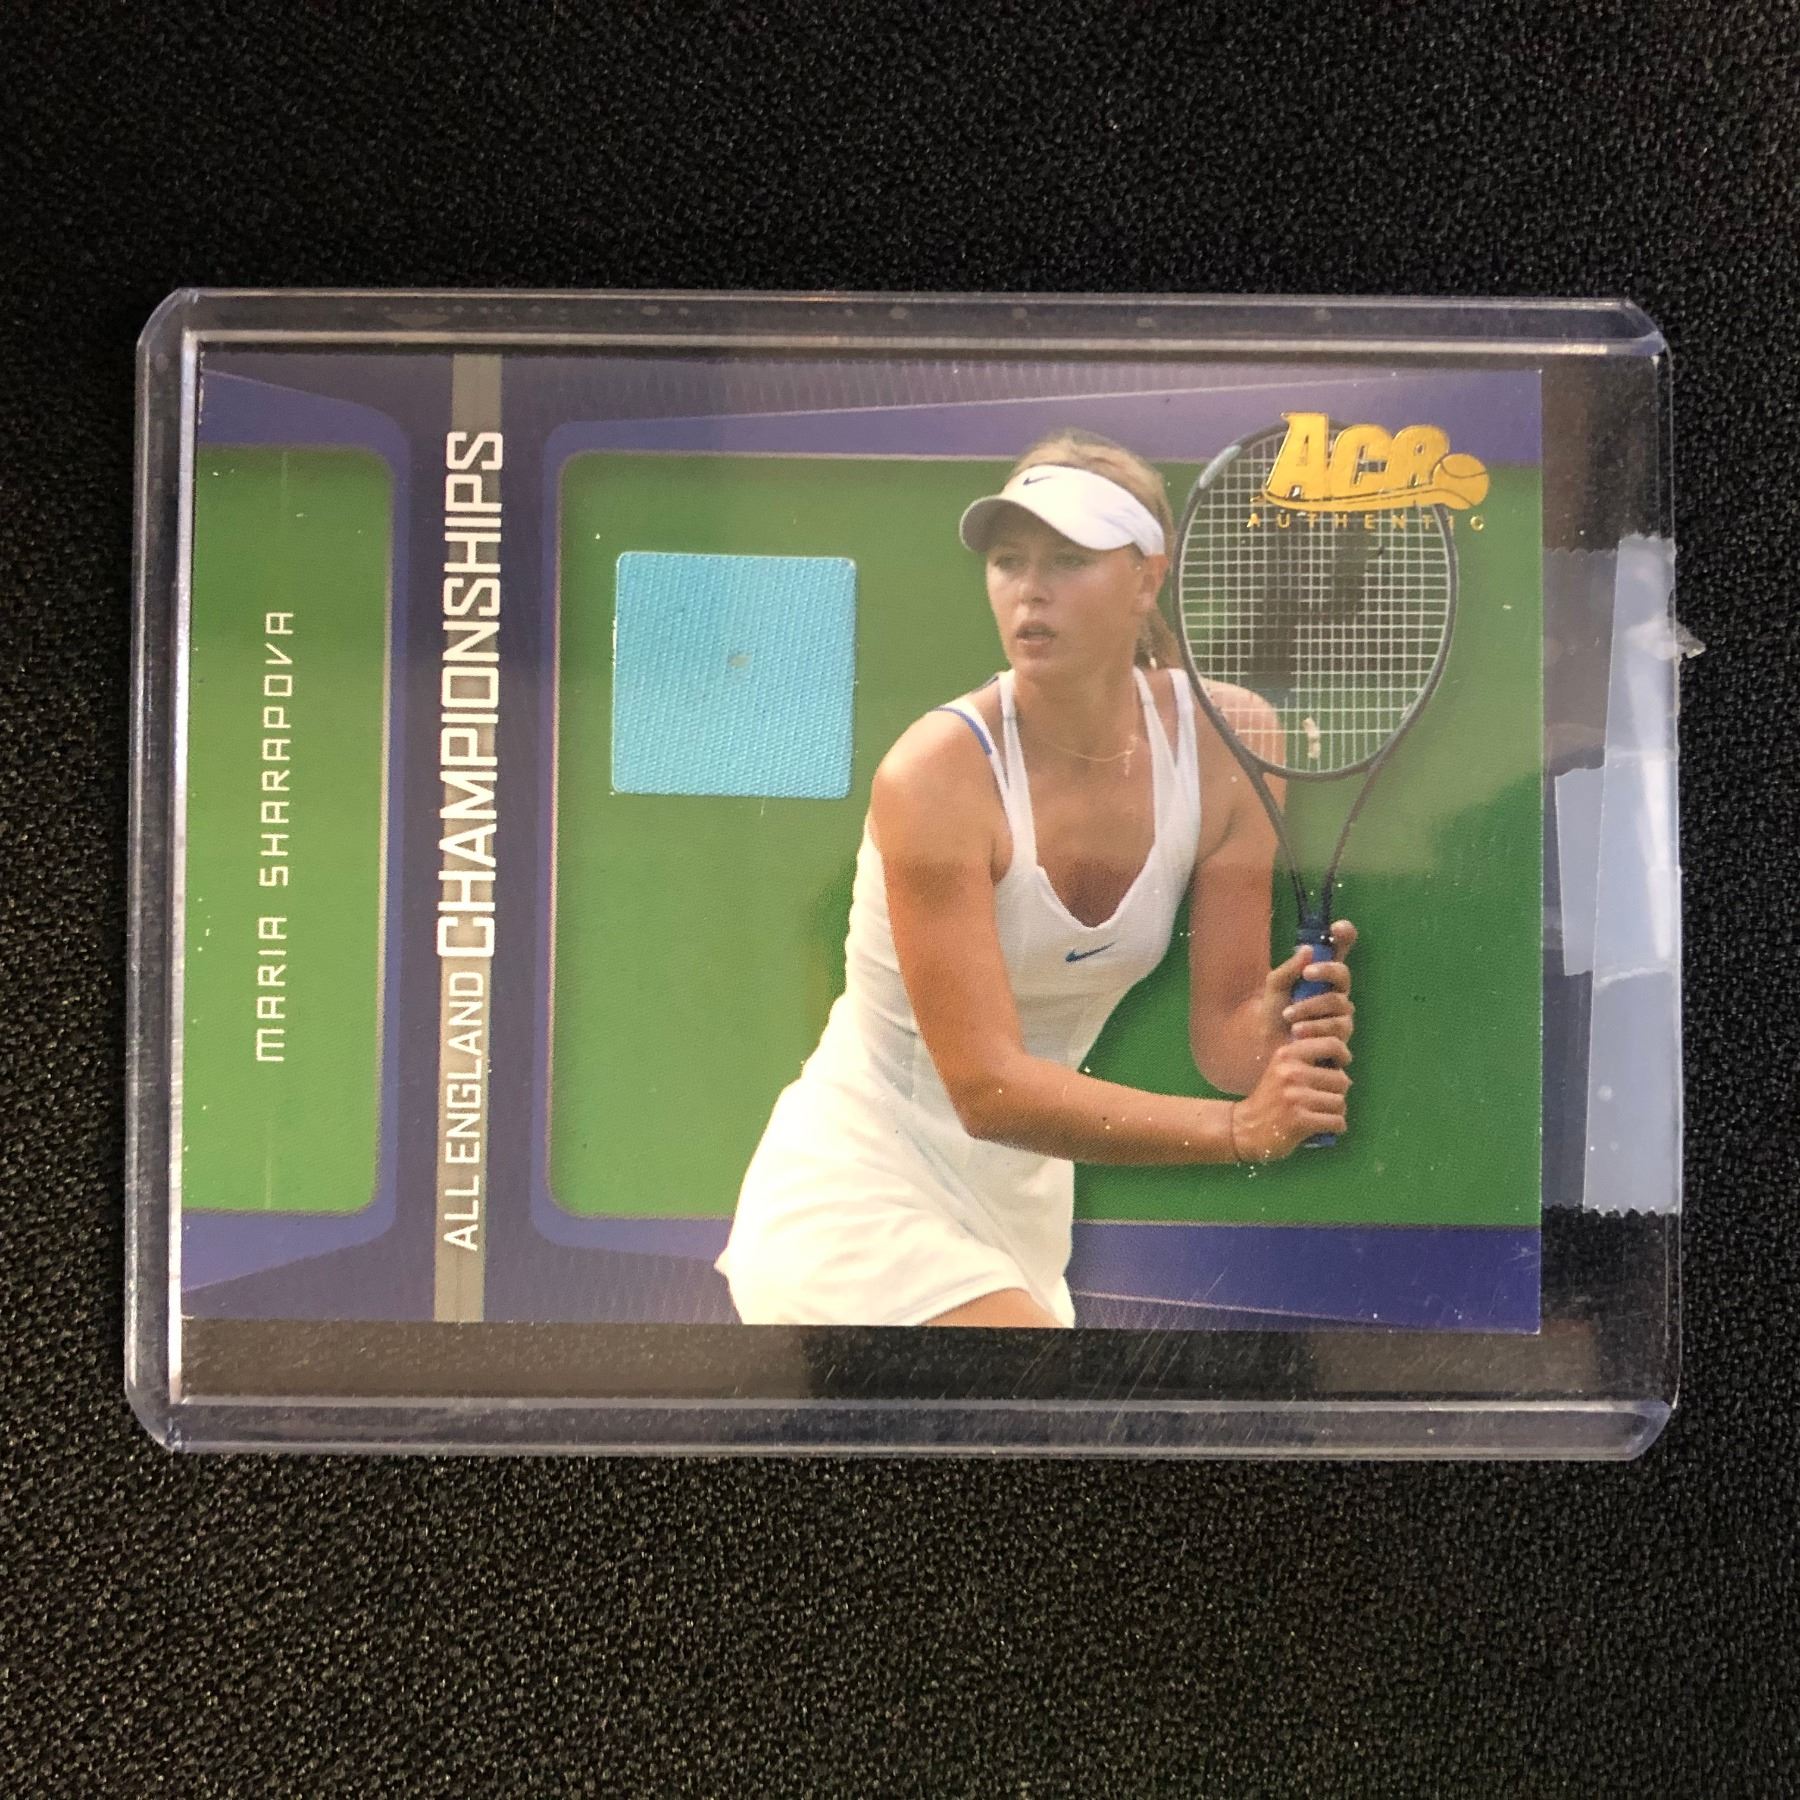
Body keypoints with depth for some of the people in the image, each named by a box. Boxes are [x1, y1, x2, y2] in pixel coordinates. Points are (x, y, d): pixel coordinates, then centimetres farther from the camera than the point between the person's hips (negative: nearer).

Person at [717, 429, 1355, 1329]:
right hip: (854, 1207, -5)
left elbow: (1223, 1022, -7)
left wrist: (1274, 1028, -29)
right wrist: (1239, 1127, -33)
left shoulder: (1225, 741, -11)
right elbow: (987, 1086, -26)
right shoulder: (934, 775, -24)